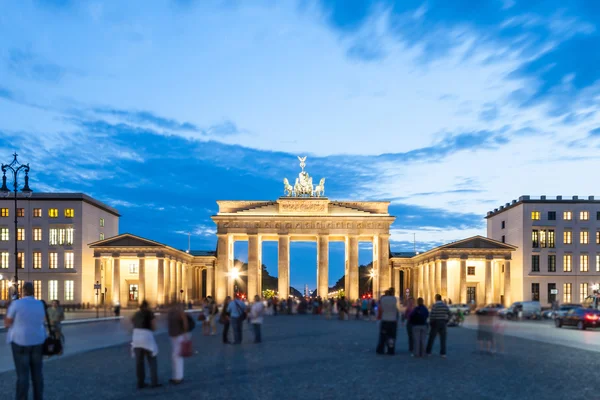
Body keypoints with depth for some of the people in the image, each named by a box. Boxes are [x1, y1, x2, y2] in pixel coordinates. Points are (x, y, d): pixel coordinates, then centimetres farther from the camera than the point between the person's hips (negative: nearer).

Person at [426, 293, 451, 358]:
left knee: (431, 338, 7)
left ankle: (428, 352, 11)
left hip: (436, 323, -3)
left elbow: (432, 315, -15)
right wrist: (446, 321, 13)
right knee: (443, 339, 6)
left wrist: (430, 323, -4)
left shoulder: (434, 305, -11)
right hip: (443, 323, 3)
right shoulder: (445, 306, 4)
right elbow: (449, 314, 5)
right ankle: (443, 353, 2)